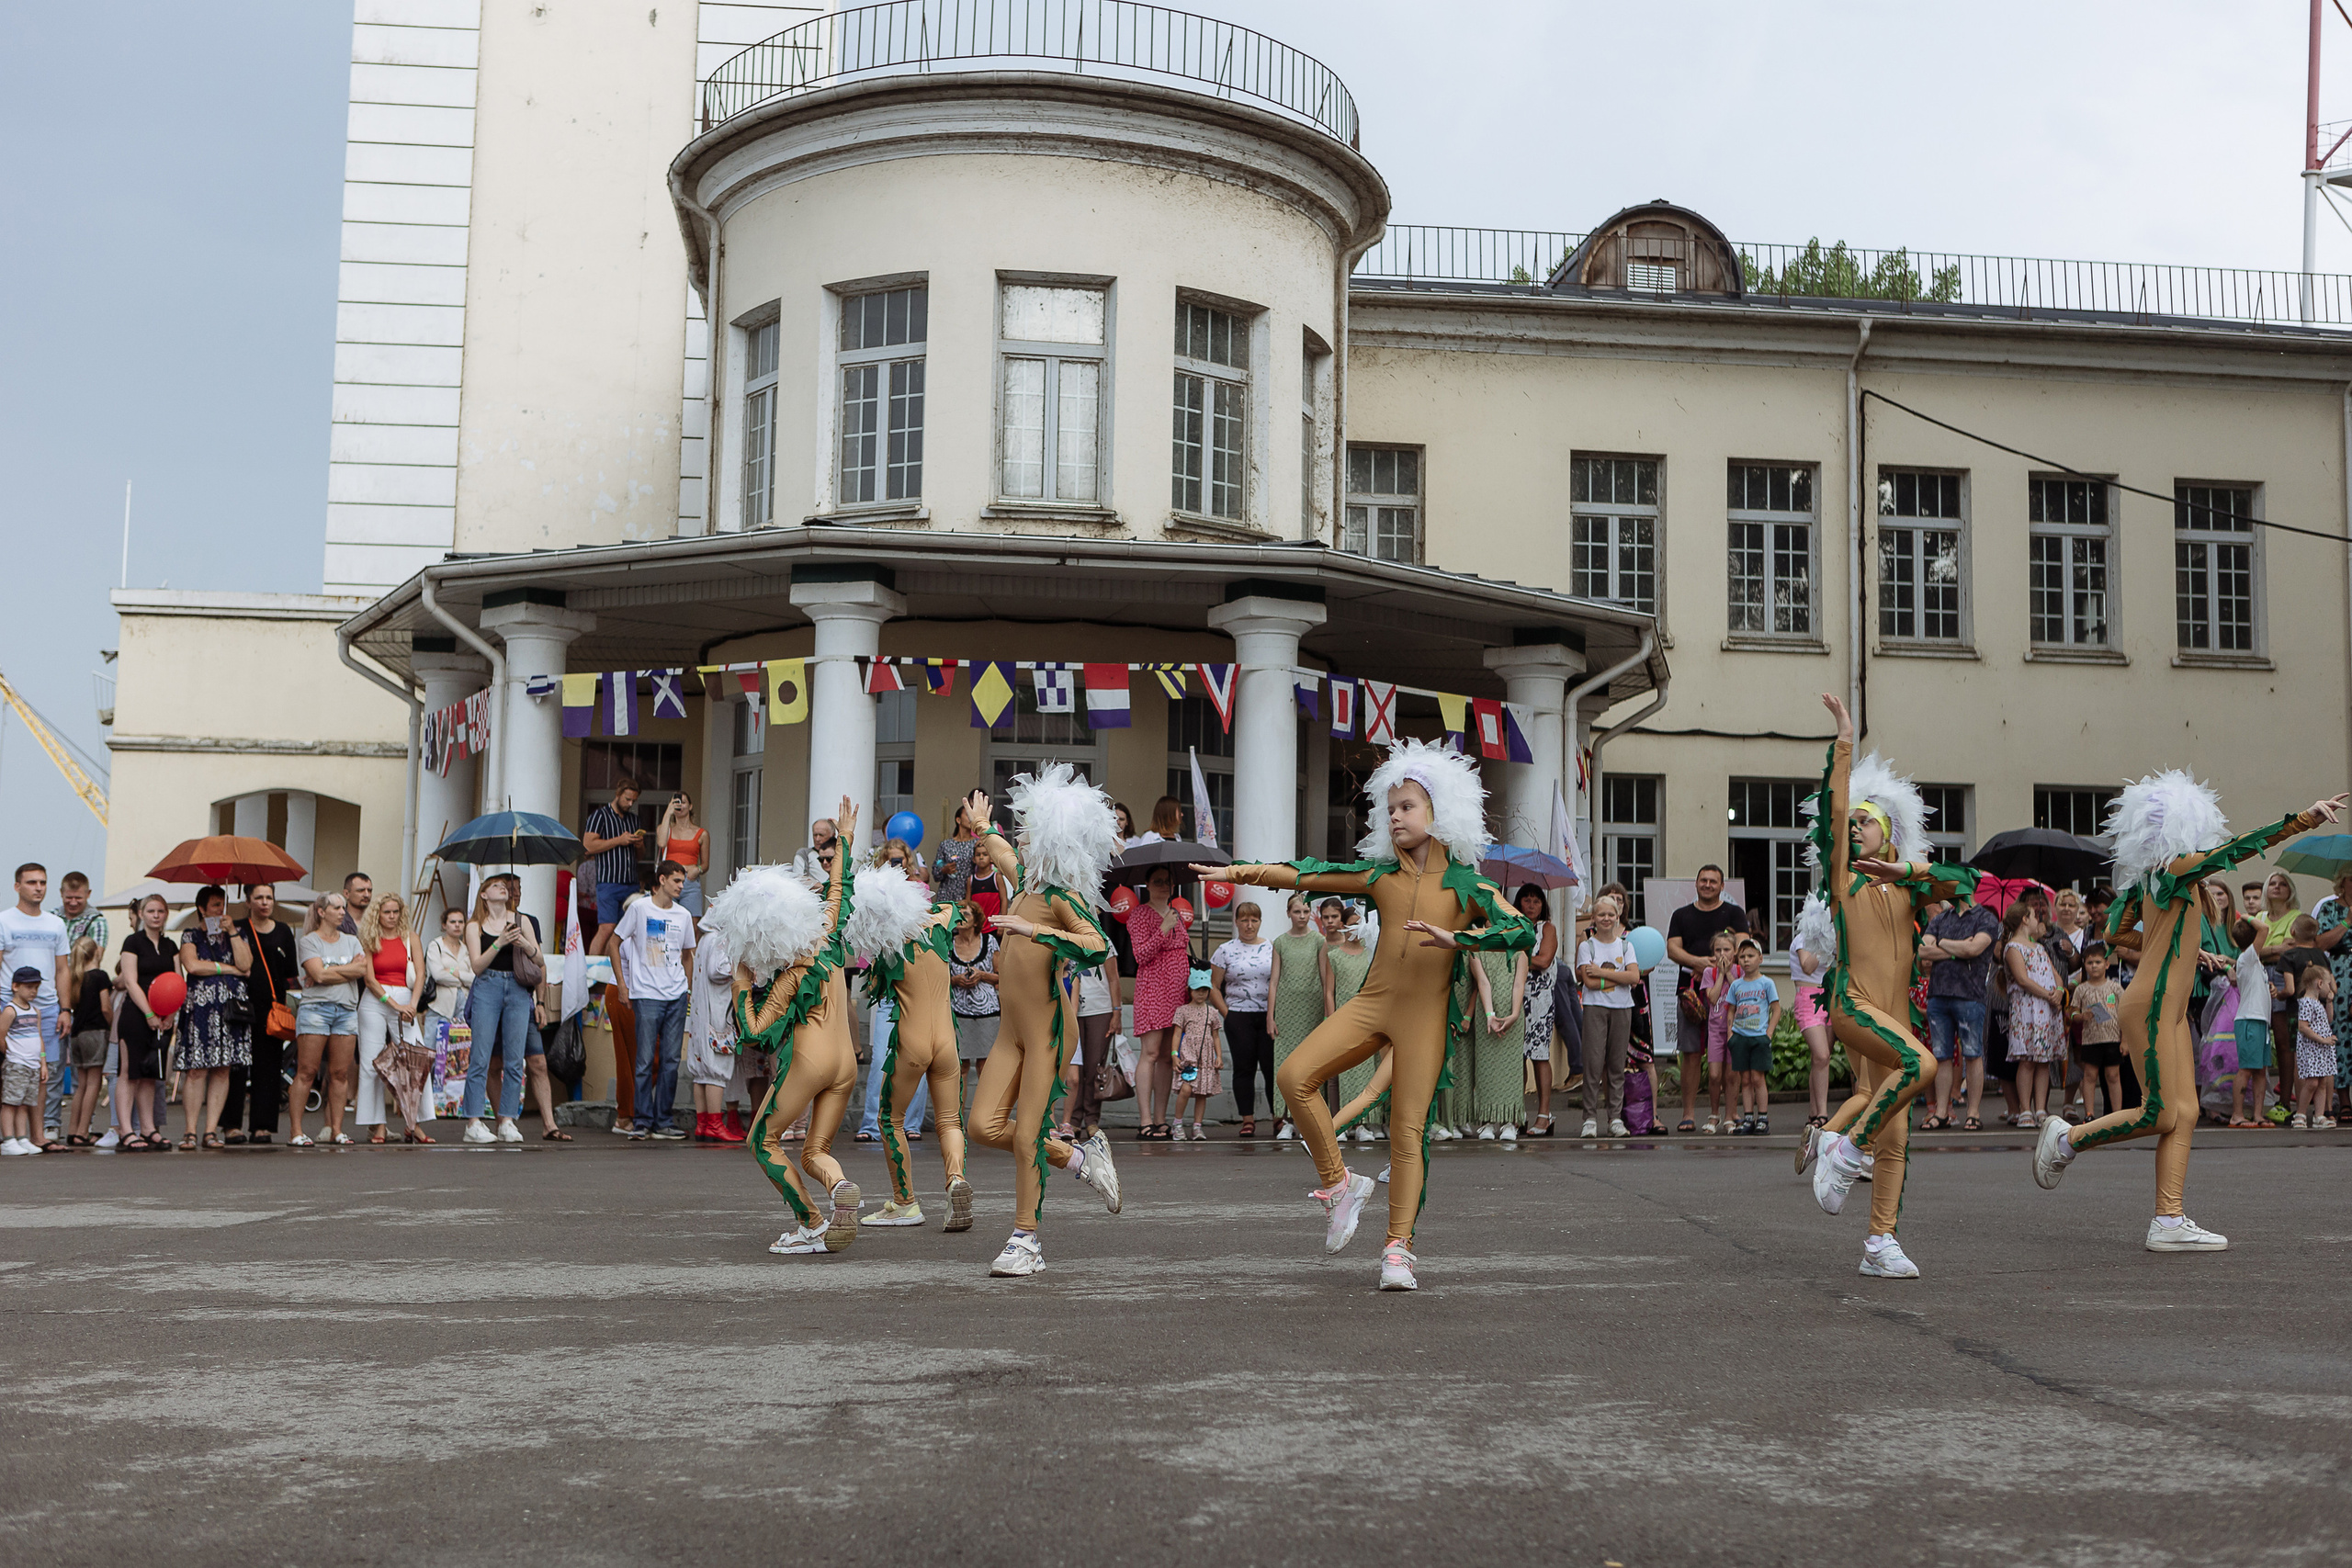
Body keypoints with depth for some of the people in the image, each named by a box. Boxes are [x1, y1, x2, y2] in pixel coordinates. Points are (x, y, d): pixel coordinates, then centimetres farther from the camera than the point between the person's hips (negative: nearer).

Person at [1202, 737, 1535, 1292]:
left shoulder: (1468, 886, 0)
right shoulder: (1380, 876, 9)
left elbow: (1524, 932, -12)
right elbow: (1303, 876, 7)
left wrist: (1454, 938, -23)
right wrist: (1236, 872, -1)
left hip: (1425, 1016, -3)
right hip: (1371, 1002, 3)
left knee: (1408, 1132, -5)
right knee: (1294, 1076, -16)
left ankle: (1398, 1247, 4)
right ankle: (1338, 1183, 0)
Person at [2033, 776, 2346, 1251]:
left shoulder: (2148, 877, 12)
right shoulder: (2175, 867, -13)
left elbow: (2117, 931, 21)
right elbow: (2244, 845, -18)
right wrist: (2308, 817, -19)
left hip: (2171, 1009, 10)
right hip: (2151, 1006, -10)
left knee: (2185, 1113, 4)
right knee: (2160, 1116, -7)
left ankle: (2169, 1222, 2)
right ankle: (2065, 1140, 11)